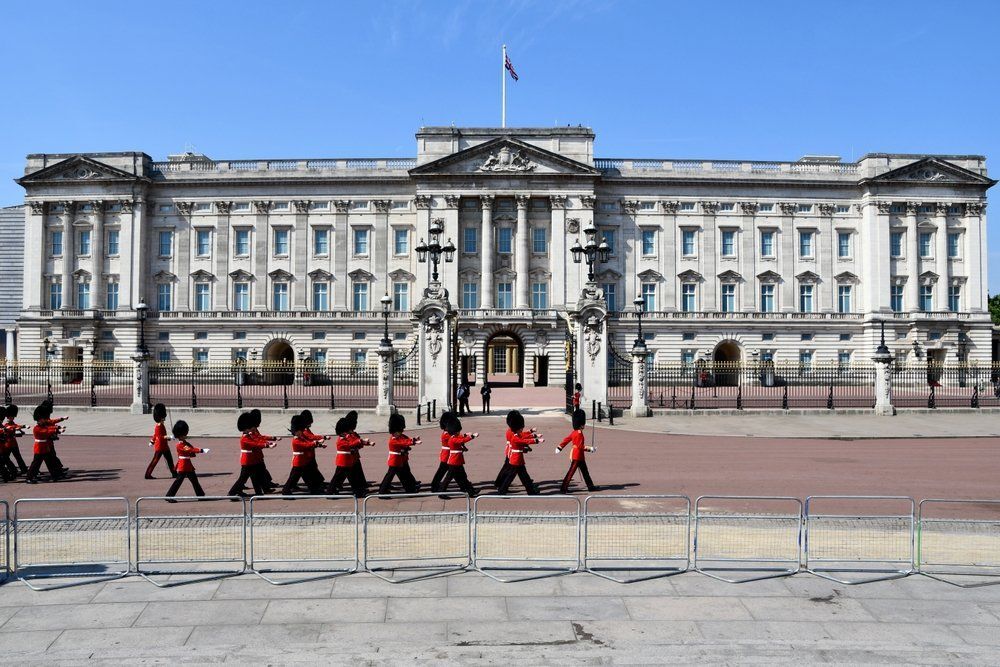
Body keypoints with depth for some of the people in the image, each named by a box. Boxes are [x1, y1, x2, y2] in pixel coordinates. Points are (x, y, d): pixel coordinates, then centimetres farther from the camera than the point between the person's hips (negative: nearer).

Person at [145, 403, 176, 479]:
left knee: (170, 460, 11)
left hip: (165, 447, 10)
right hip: (160, 447, -10)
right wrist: (168, 437, -31)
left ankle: (174, 473, 17)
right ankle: (148, 474, 6)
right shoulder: (158, 427, -17)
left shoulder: (162, 426, 11)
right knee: (155, 460, -2)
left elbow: (155, 435, 22)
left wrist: (151, 442, 31)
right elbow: (160, 437, -25)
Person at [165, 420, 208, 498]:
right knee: (178, 480, -5)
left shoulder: (186, 443, 14)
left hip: (188, 465, 9)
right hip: (183, 466, -9)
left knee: (194, 480, 11)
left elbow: (192, 448, 7)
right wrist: (201, 450, -36)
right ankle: (169, 496, 2)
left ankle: (200, 495, 17)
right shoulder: (180, 445, -16)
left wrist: (201, 450, -13)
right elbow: (189, 449, -28)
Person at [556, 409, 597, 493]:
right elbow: (580, 446, -24)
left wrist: (559, 447, 17)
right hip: (577, 456, -10)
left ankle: (590, 486, 26)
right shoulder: (579, 434, -21)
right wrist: (590, 449, -18)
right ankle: (563, 488, -4)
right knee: (571, 472, -6)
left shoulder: (574, 432, 8)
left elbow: (566, 439, 12)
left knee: (585, 471, 17)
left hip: (580, 457, 10)